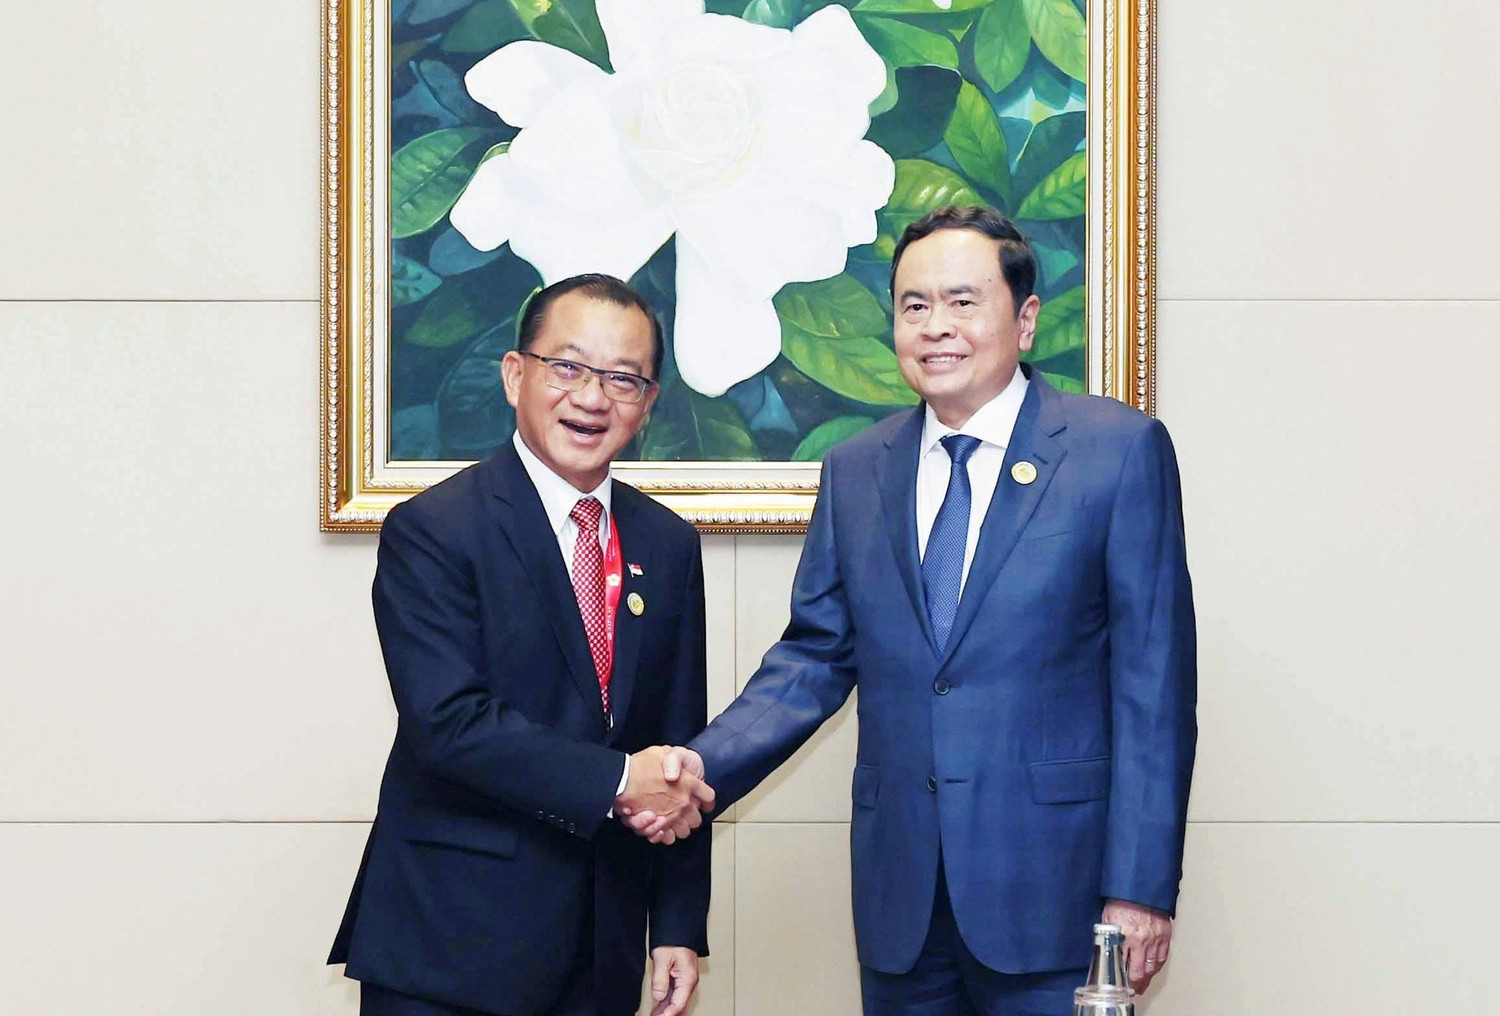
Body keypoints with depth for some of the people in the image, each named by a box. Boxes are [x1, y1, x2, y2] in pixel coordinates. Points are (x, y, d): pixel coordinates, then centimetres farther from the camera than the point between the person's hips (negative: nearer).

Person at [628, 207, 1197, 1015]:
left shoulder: (1121, 450, -3)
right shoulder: (855, 472, 10)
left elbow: (1152, 677, -6)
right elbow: (814, 657, 10)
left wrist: (1141, 887, -9)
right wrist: (706, 764, -7)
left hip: (1051, 888, -4)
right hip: (900, 895, 4)